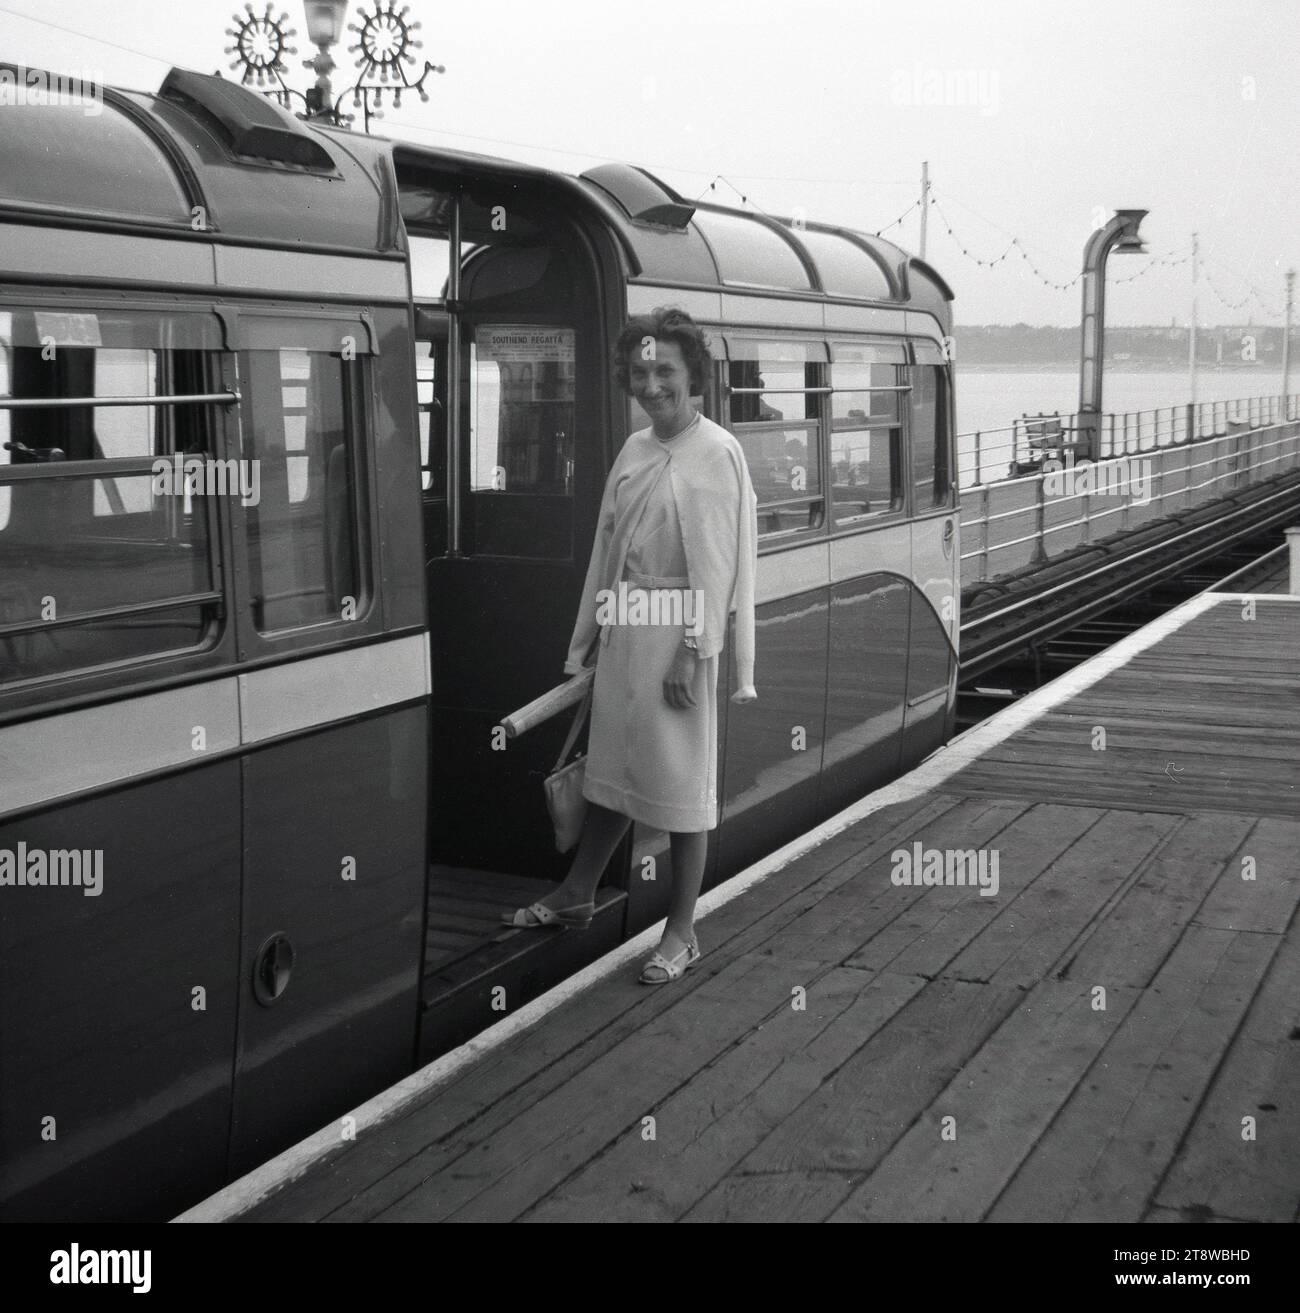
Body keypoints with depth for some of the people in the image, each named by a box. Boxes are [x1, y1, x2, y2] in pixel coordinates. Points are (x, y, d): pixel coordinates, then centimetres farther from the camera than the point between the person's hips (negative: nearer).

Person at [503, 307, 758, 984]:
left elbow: (717, 565, -14)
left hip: (677, 631, -7)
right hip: (624, 627, 7)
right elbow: (607, 545, 14)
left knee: (683, 781, 2)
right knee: (610, 765, 19)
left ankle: (681, 933, 13)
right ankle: (576, 895, 34)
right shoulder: (634, 450, 10)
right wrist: (589, 634, 13)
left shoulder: (716, 453, -11)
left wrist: (693, 654, -18)